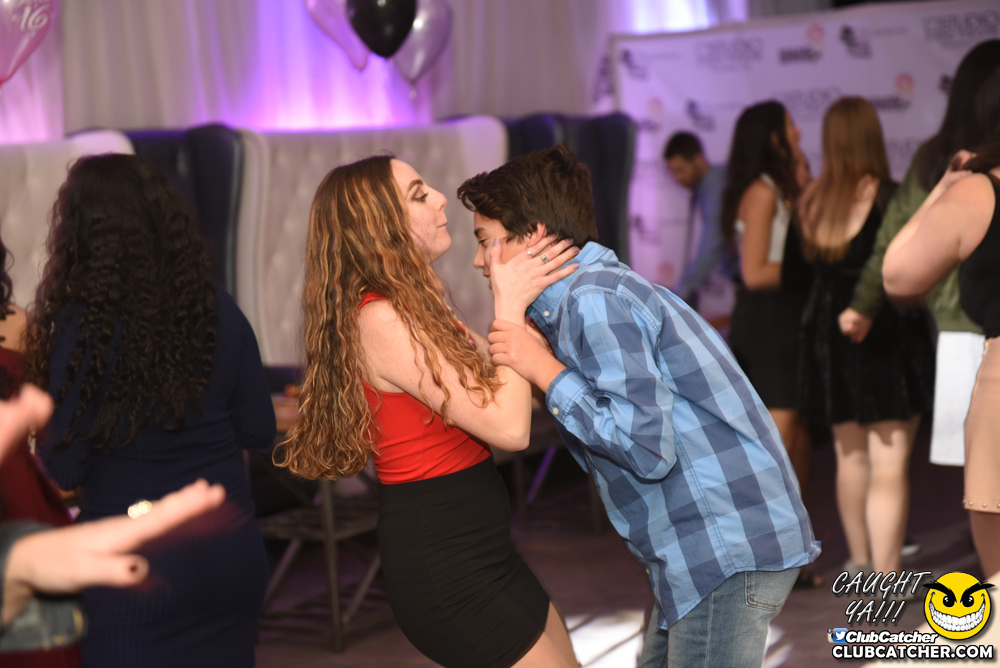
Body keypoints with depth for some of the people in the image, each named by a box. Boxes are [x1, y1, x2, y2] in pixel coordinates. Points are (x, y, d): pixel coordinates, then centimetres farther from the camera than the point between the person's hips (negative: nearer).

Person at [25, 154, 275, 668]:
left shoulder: (87, 325, -16)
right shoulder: (218, 311, -2)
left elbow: (61, 470, -11)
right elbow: (258, 431, 6)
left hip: (138, 570, -5)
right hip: (233, 550, 5)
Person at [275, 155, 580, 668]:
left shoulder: (412, 311, 10)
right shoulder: (382, 321, -20)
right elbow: (509, 427, -23)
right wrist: (510, 304, -16)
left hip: (472, 554, 10)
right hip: (445, 570, -10)